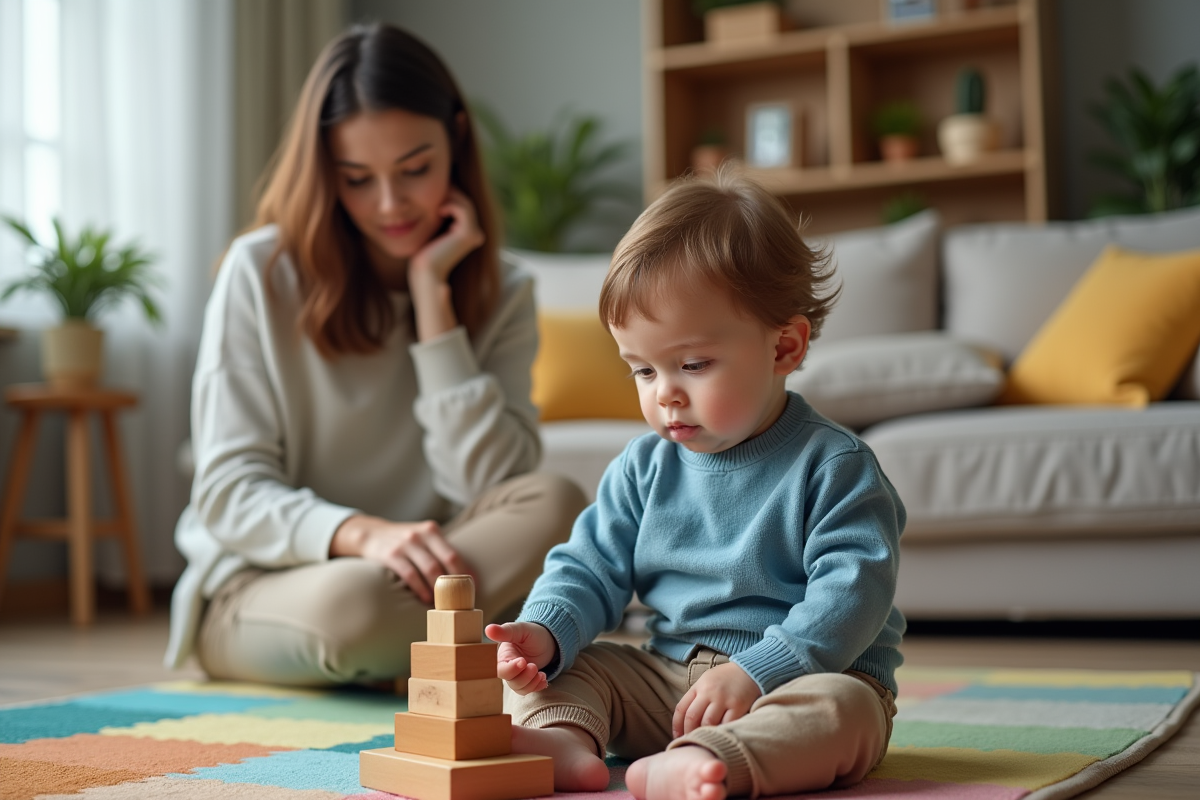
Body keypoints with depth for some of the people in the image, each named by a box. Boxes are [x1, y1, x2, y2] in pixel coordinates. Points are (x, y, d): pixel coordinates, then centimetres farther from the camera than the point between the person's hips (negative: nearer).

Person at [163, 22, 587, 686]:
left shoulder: (499, 296, 3)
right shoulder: (260, 273, -5)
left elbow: (487, 484, -11)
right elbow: (228, 491, -10)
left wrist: (432, 295, -13)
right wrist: (363, 533, -30)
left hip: (412, 578, 3)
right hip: (256, 590, -2)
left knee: (555, 504, -27)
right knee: (350, 604, -38)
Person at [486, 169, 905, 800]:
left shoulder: (832, 466, -9)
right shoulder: (644, 467, 8)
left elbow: (852, 592, -17)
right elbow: (591, 568, 7)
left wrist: (755, 673, -27)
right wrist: (544, 631, -15)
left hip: (805, 674, -5)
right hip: (663, 679, 6)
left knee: (840, 707, -36)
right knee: (558, 670, -7)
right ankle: (565, 741, -35)